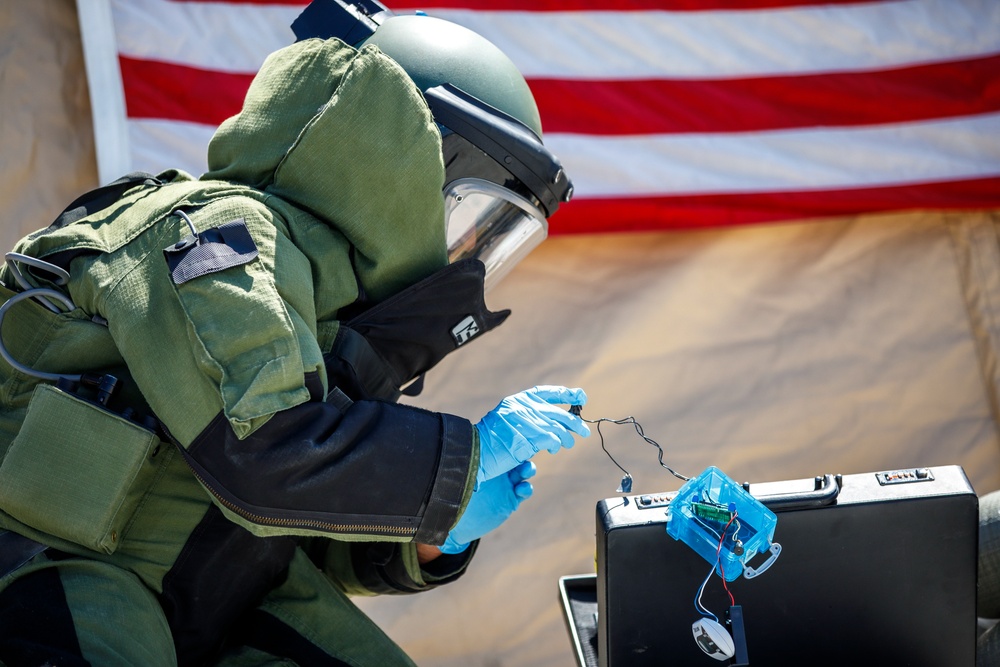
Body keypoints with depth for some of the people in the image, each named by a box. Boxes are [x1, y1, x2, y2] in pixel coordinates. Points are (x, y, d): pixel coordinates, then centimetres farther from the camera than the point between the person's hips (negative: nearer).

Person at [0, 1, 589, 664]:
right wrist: (472, 451, -22)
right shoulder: (226, 232, -18)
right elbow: (264, 457, -32)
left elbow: (307, 530, 15)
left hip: (203, 599, 8)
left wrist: (432, 536, -4)